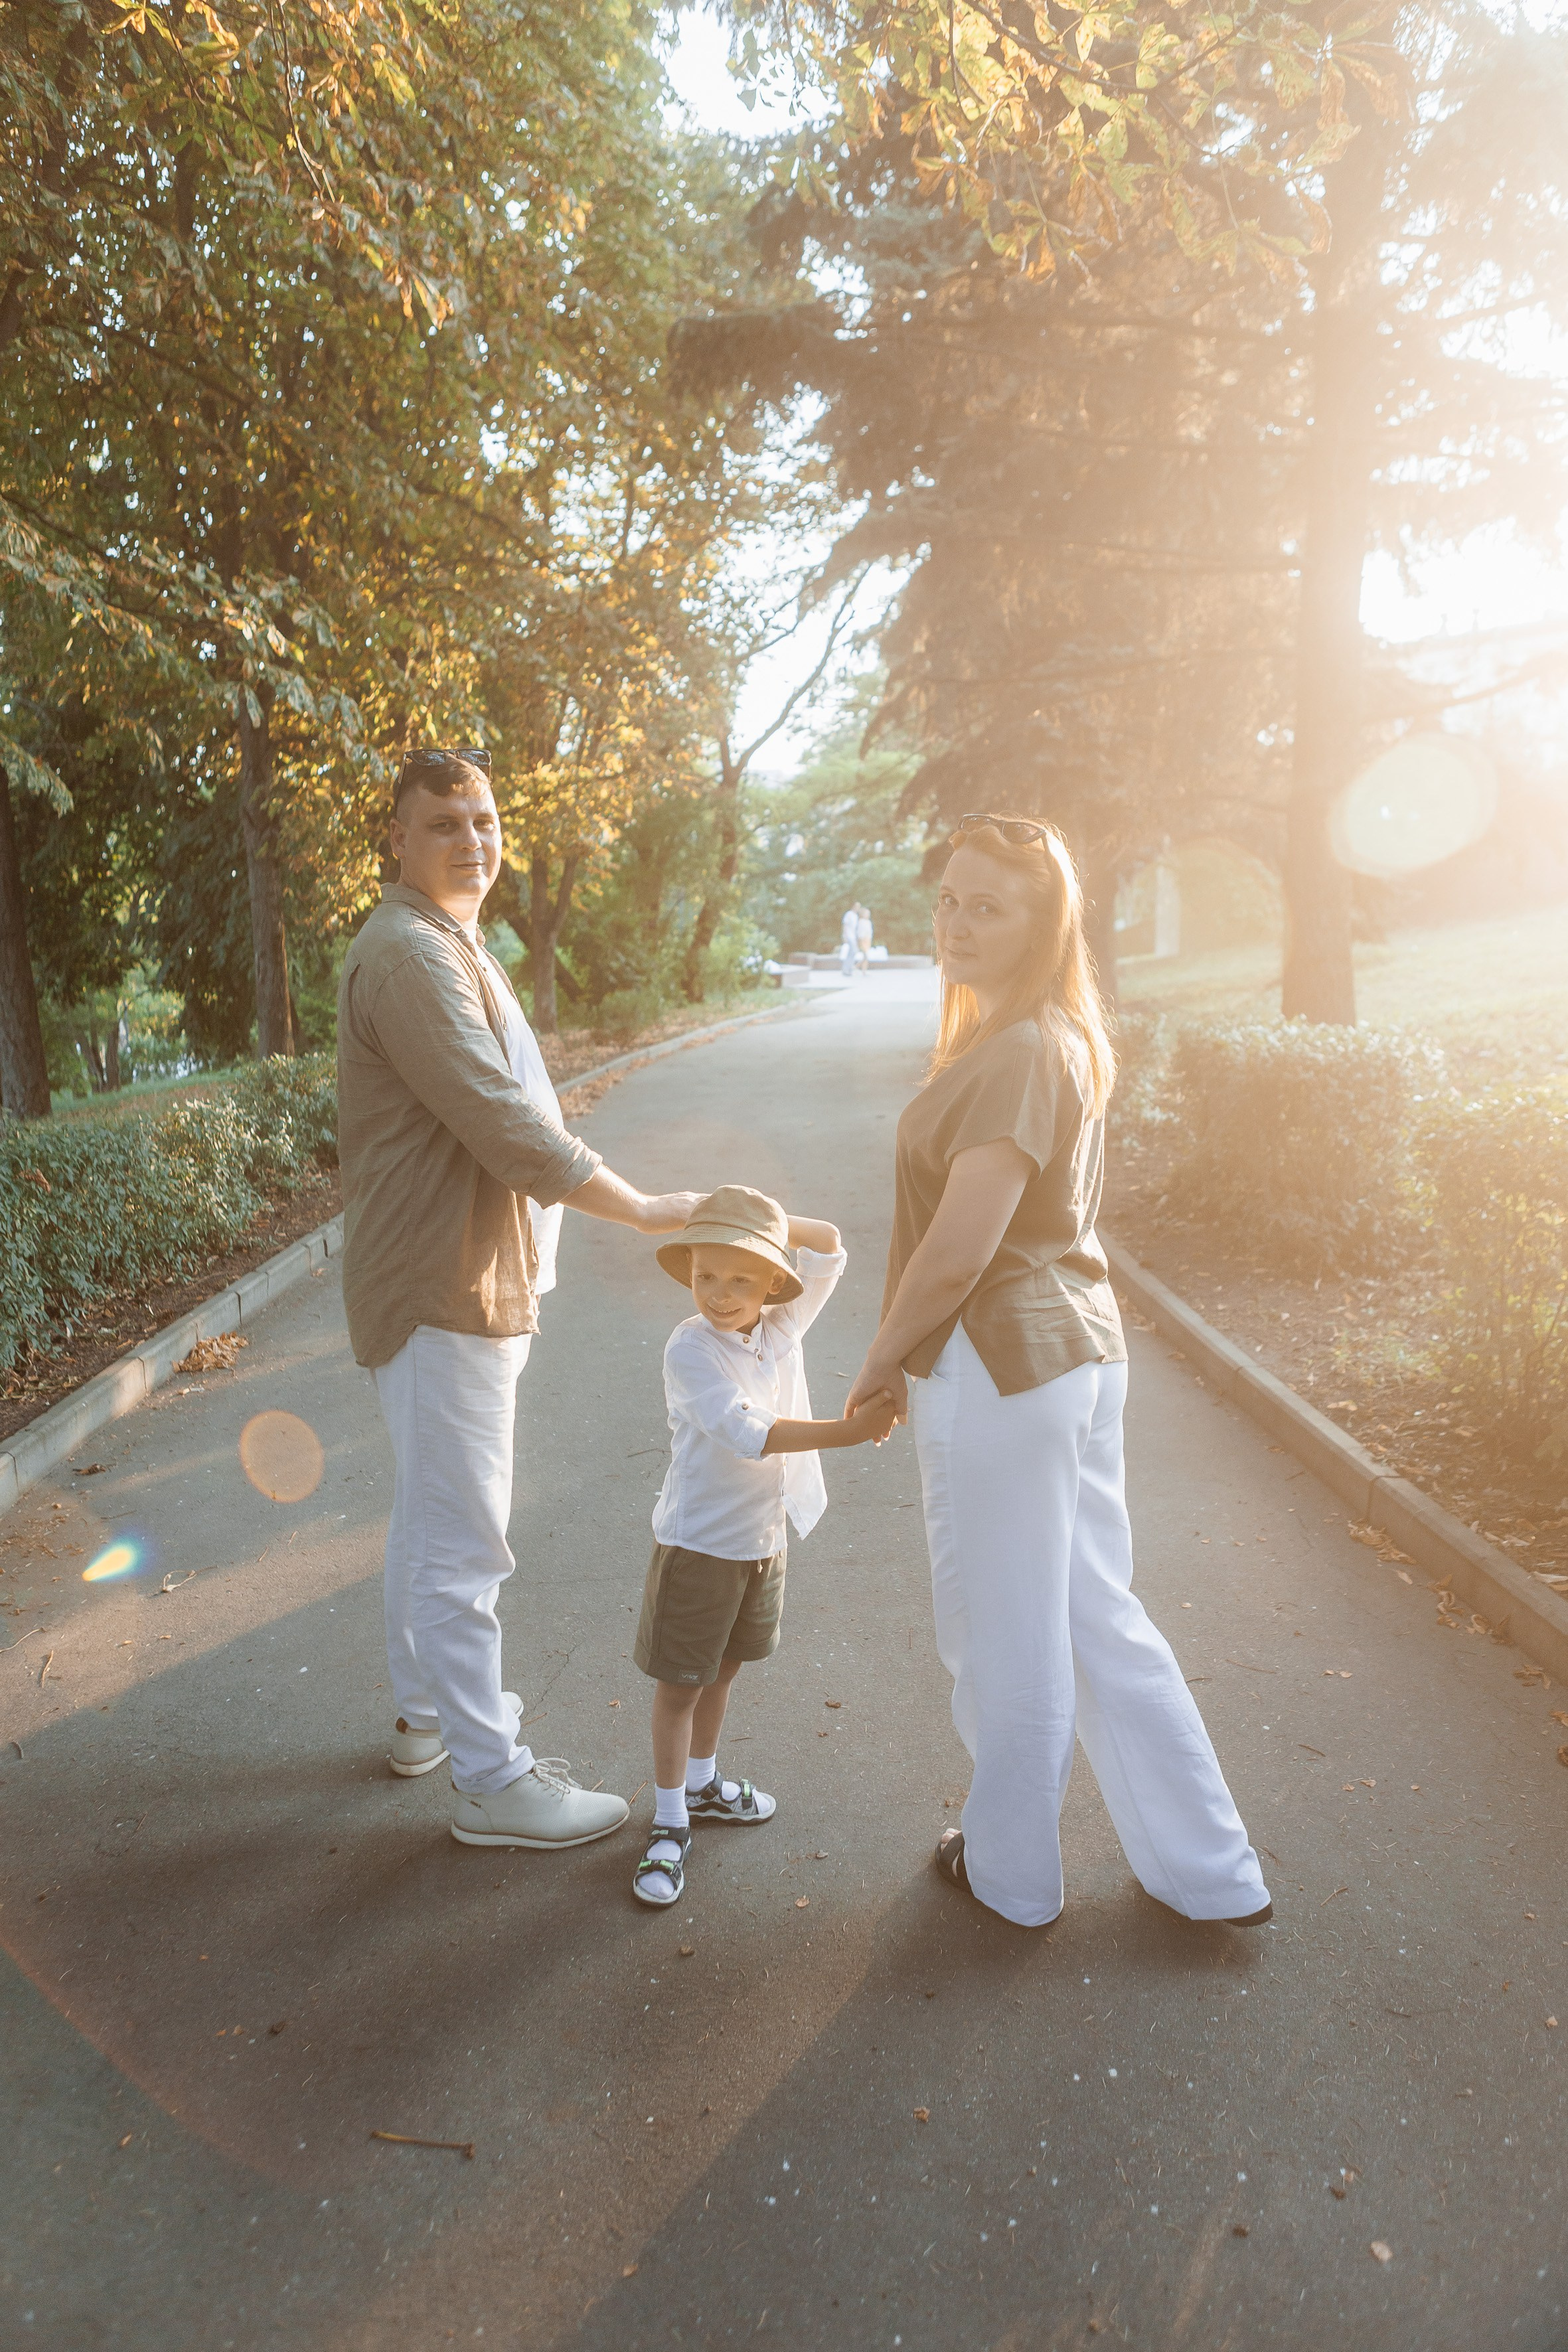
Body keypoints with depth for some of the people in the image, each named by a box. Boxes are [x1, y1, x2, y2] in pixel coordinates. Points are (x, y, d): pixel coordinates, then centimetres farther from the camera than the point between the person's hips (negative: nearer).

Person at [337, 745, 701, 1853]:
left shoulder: (450, 946, 17)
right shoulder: (408, 953, -19)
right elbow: (505, 1124, -25)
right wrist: (646, 1210, -19)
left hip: (468, 1275, 11)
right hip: (442, 1289, -11)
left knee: (433, 1515, 22)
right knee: (463, 1542, -2)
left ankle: (427, 1708, 38)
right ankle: (492, 1780, 10)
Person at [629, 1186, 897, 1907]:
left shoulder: (782, 1328, -3)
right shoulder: (690, 1349, -22)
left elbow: (830, 1245, 5)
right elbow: (747, 1433, -33)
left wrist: (767, 1221, -8)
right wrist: (849, 1430, -39)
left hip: (763, 1538, 6)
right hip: (698, 1543, -6)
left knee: (722, 1669, 23)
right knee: (680, 1682, 7)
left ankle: (702, 1782, 43)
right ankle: (670, 1823, 22)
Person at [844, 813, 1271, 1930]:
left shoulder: (1019, 1055, -20)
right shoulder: (1064, 1041, 11)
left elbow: (954, 1255, -23)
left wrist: (876, 1366, -8)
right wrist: (914, 1358, 16)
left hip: (999, 1368, -10)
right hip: (1080, 1347, 10)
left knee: (1006, 1638, 9)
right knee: (1098, 1617, 19)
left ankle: (1011, 1871, 30)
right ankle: (1211, 1870, 30)